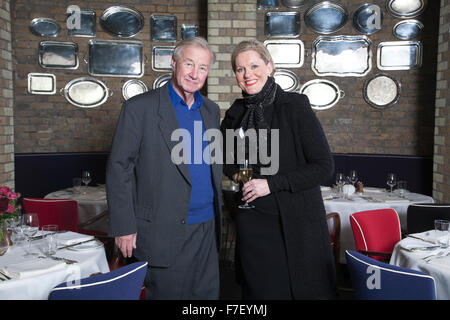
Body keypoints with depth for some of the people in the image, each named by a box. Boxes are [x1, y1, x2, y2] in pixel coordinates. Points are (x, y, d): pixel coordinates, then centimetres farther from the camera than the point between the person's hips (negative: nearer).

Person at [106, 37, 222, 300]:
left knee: (207, 293, 14)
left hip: (208, 229, 6)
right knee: (165, 293, 7)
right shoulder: (139, 108, -7)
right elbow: (119, 168, -8)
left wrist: (218, 214, 14)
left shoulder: (212, 110, 11)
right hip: (164, 232, -5)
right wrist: (124, 227, -11)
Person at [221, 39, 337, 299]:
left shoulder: (295, 105, -8)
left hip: (297, 222, -3)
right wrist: (236, 173, 1)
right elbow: (227, 160, 24)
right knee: (260, 291, 12)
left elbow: (324, 167, -11)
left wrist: (272, 183, -16)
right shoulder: (235, 114, 7)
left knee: (305, 290, 7)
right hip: (252, 222, 4)